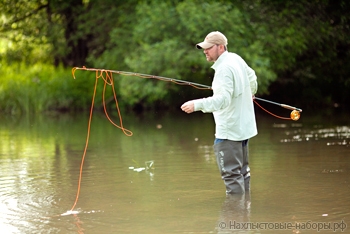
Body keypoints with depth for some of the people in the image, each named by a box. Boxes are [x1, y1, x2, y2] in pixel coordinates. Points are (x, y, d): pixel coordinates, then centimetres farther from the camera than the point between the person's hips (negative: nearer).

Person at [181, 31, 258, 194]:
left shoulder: (224, 69, -21)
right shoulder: (236, 59, 9)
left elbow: (223, 99, -32)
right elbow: (251, 76, 28)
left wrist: (197, 105, -40)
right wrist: (251, 93, 49)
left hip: (229, 131, -11)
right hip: (243, 126, 11)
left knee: (231, 172, -10)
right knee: (242, 170, 19)